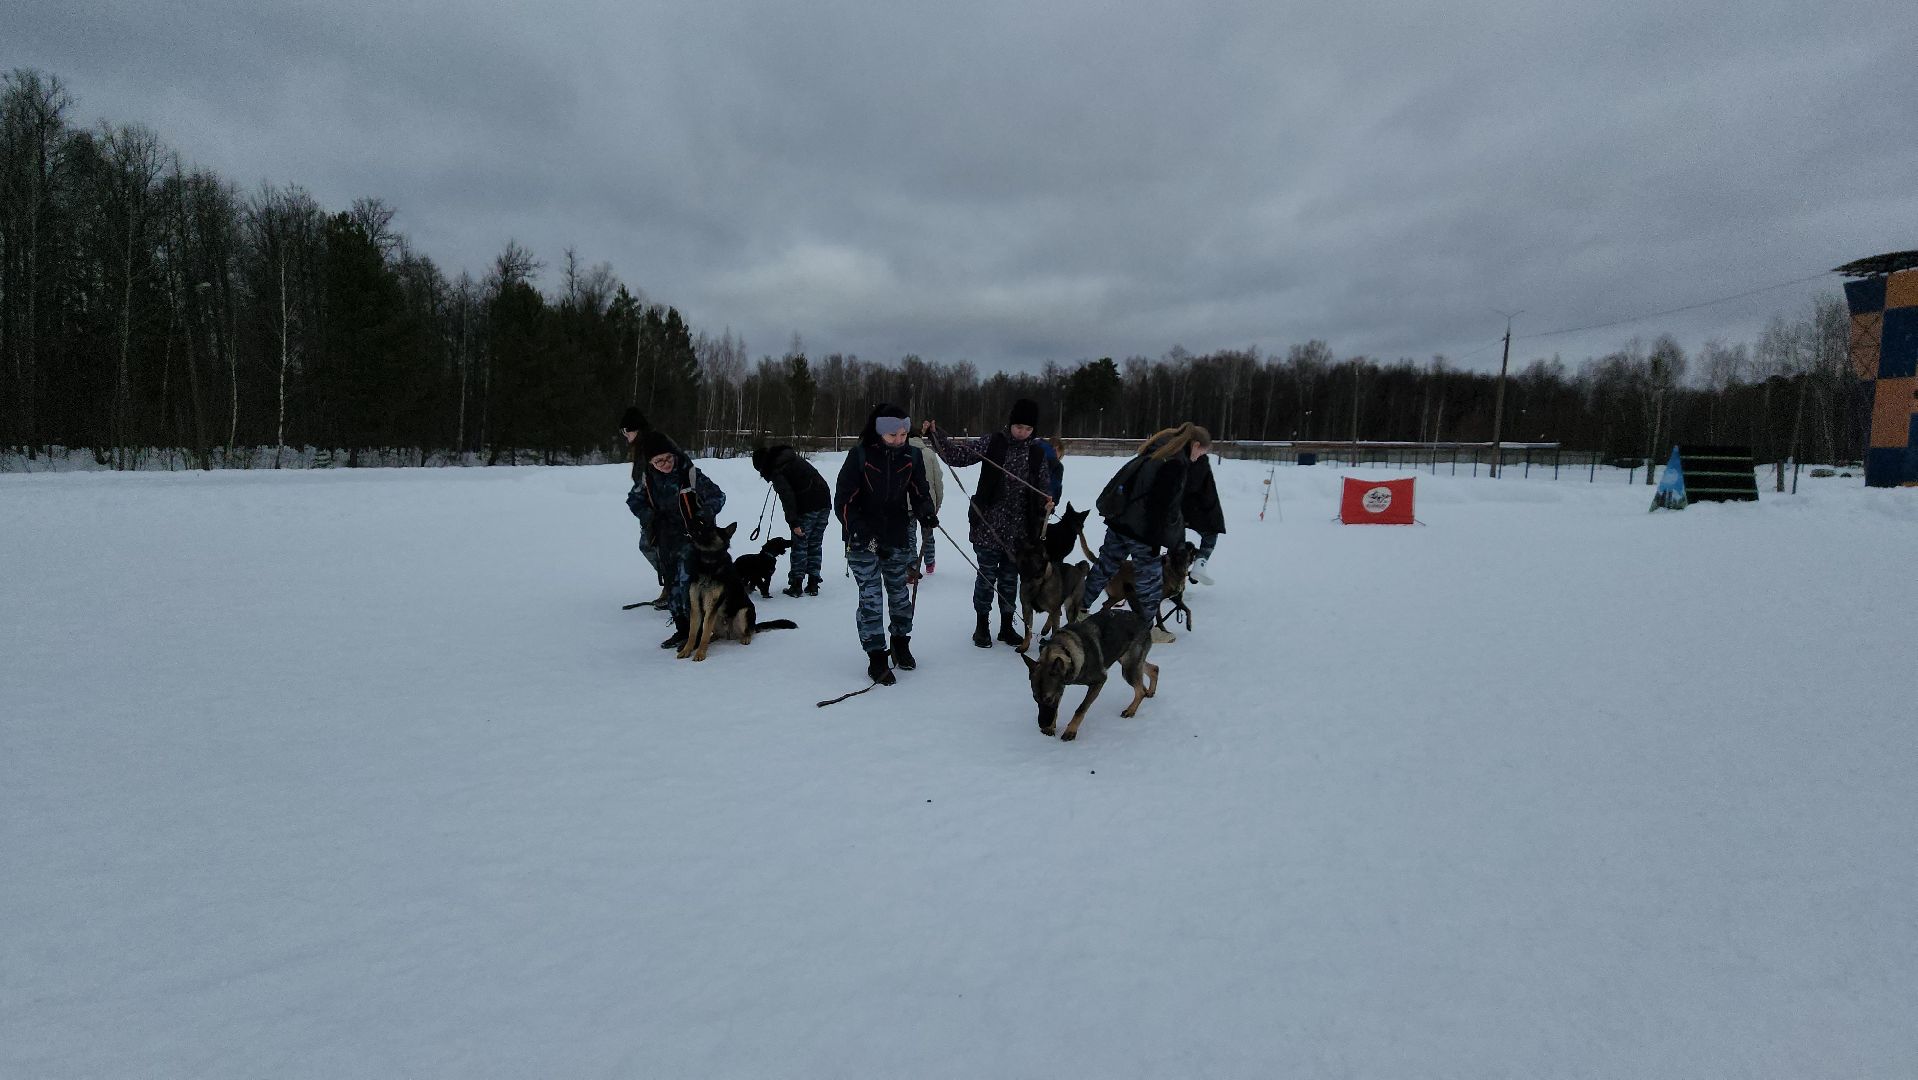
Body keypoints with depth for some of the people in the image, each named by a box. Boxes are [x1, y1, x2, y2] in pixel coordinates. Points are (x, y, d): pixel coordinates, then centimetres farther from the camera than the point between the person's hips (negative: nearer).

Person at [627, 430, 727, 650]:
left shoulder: (690, 474, -14)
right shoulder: (647, 477, 0)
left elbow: (717, 496, -7)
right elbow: (633, 499, 17)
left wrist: (705, 514, -24)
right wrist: (646, 515, -2)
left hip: (689, 538, -5)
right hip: (663, 541, 6)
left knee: (686, 585, -13)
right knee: (671, 586, 11)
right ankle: (682, 630, 23)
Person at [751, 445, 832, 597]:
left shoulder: (777, 471, -7)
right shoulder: (794, 458, 16)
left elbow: (787, 497, -16)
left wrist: (793, 523, -19)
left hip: (807, 508, -8)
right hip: (824, 502, 8)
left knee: (799, 545, 3)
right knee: (815, 545, 13)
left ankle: (796, 585, 5)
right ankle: (813, 584, 16)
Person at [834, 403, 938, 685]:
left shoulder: (912, 456, -3)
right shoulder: (860, 455, -13)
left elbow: (920, 492, 5)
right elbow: (843, 500, -10)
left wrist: (927, 513, -17)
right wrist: (860, 529, -22)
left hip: (898, 537, 3)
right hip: (863, 539, -3)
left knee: (900, 593, 13)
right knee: (871, 597, -5)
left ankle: (901, 645, 33)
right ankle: (876, 657, 4)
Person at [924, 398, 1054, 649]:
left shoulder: (1037, 452, 5)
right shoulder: (992, 442, -3)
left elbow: (1044, 485, 11)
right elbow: (956, 455, -5)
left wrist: (1047, 501, -10)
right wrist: (936, 434, -17)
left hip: (1019, 529, 3)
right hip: (989, 524, -2)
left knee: (1010, 578, 12)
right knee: (987, 575, 4)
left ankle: (1006, 627, 26)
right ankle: (982, 625, 20)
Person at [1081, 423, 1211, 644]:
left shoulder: (1158, 449, 12)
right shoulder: (1177, 463, -15)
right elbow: (1170, 506, -17)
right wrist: (1176, 539, -7)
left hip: (1118, 517, 9)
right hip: (1141, 527, -9)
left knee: (1106, 565, 20)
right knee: (1150, 575, 6)